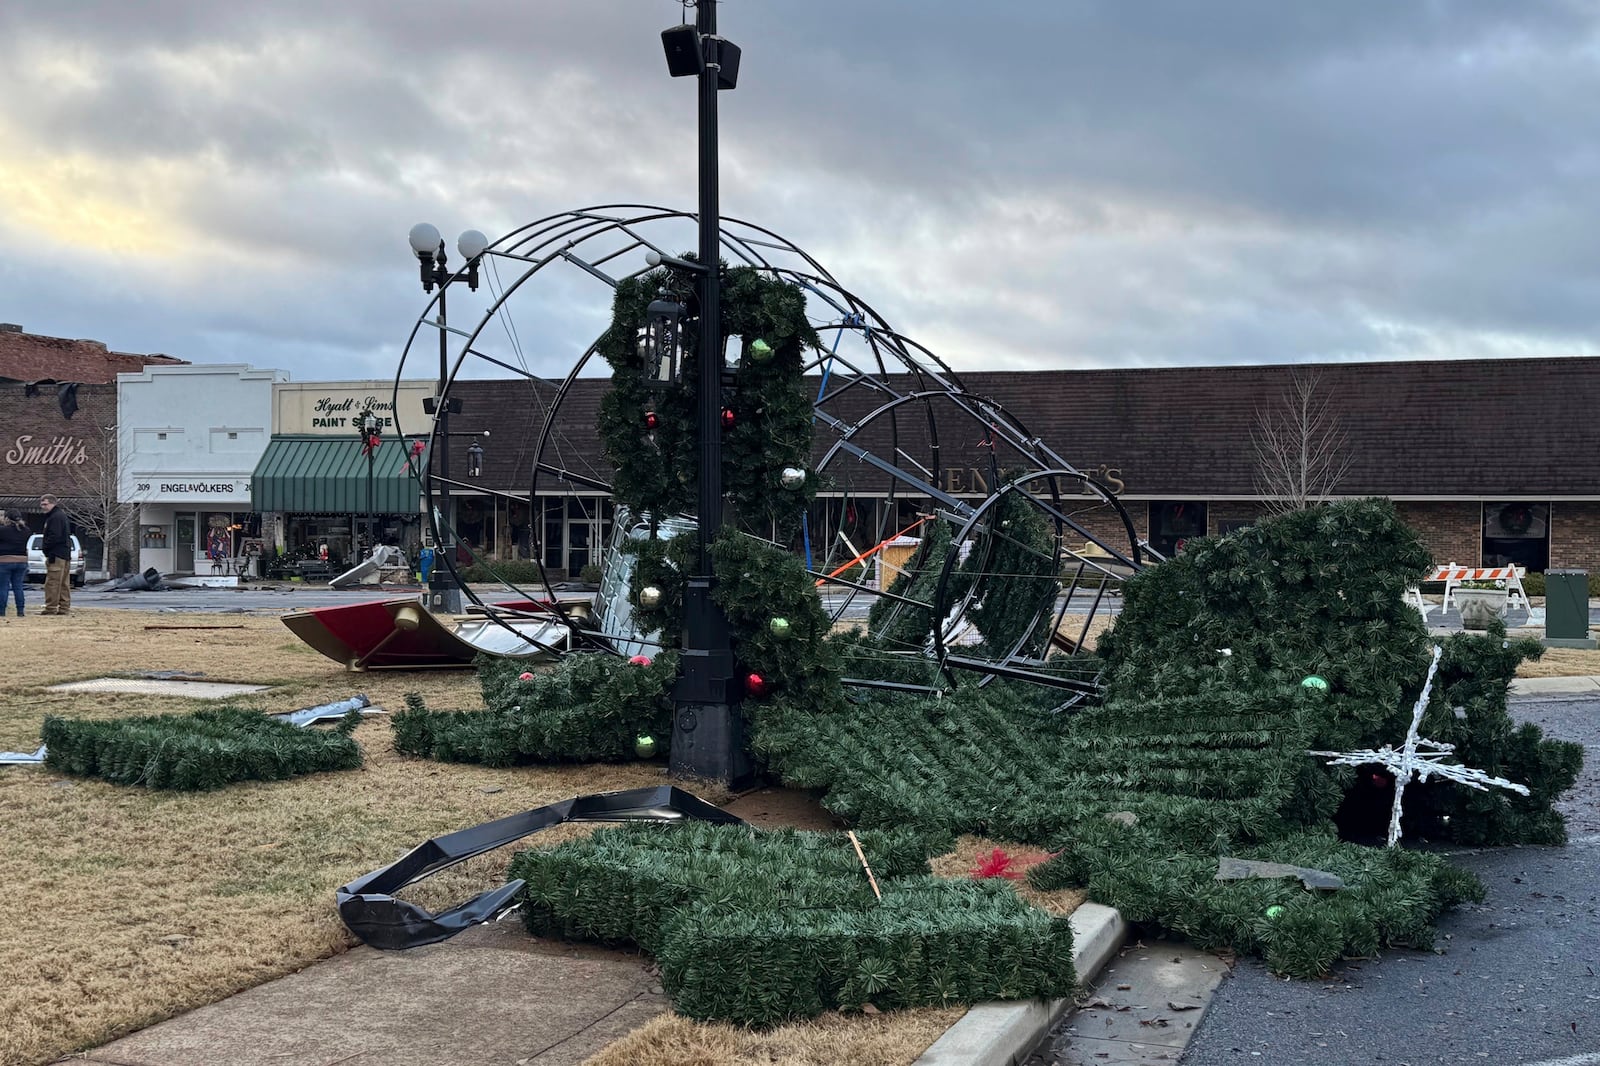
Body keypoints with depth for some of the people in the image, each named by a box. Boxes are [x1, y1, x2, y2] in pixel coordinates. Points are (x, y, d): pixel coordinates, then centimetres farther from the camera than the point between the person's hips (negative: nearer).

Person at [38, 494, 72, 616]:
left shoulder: (56, 517, -12)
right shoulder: (61, 515, 21)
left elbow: (55, 537, -20)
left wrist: (45, 547, -8)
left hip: (56, 555, -11)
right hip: (65, 554, 11)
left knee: (52, 583, -9)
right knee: (64, 583, 11)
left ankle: (51, 608, -9)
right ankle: (64, 608, 13)